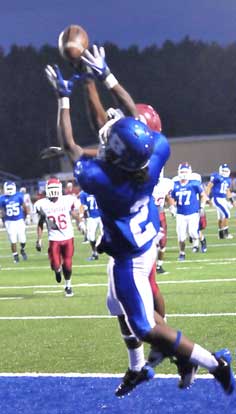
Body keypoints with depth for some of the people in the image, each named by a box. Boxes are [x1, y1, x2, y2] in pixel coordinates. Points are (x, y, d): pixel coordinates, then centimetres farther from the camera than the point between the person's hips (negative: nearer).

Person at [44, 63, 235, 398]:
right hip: (147, 244, 7)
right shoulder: (156, 152, -24)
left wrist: (64, 97, -6)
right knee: (122, 309, 27)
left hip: (128, 259, -7)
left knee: (146, 328, 4)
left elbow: (70, 146, -15)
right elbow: (136, 122, -3)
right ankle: (139, 369, 37)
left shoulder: (101, 178, -34)